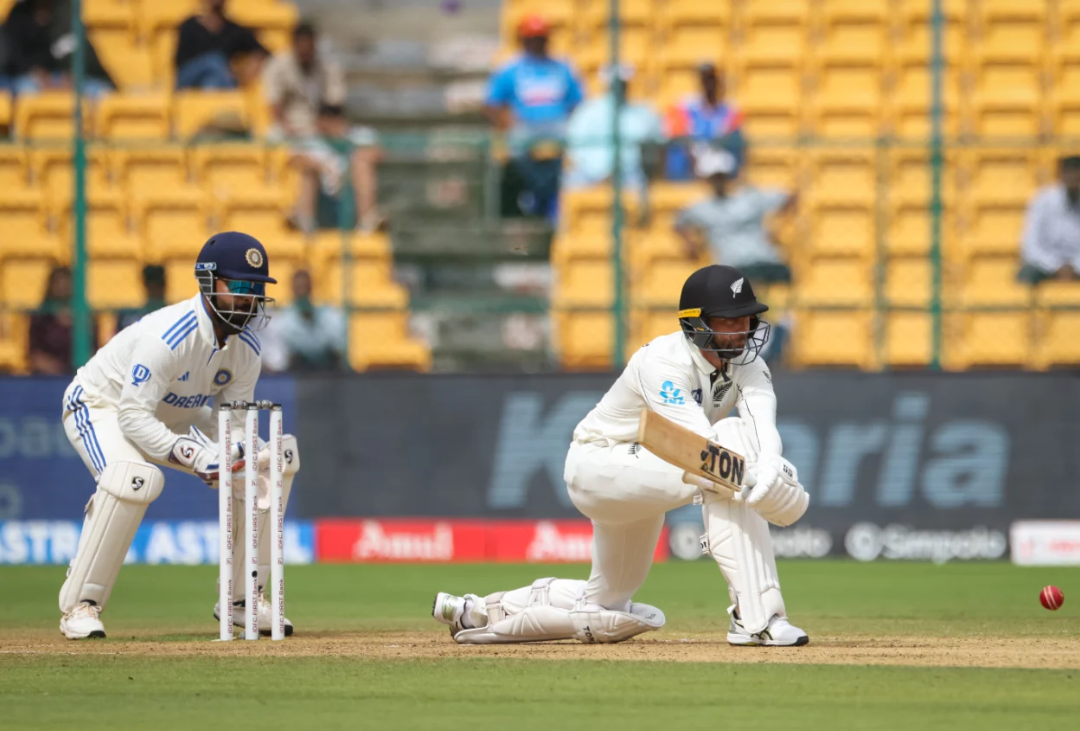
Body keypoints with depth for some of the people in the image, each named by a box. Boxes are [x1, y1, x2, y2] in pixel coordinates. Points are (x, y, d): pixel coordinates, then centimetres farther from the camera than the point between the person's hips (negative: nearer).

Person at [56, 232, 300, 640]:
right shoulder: (168, 335, -35)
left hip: (172, 414, 8)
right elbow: (134, 418, -36)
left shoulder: (246, 347, -11)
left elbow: (234, 418, -5)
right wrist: (197, 457, -46)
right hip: (102, 405, -8)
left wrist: (234, 452, -30)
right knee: (135, 478, -40)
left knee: (271, 465, -4)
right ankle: (80, 605, -25)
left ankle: (242, 597, 8)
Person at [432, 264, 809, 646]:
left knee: (606, 609, 15)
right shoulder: (664, 363, -27)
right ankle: (756, 618, -36)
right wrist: (753, 481, -61)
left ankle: (477, 612, 31)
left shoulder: (747, 362, -7)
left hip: (647, 478, 9)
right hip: (601, 466, -9)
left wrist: (769, 465, -52)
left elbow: (762, 427, -28)